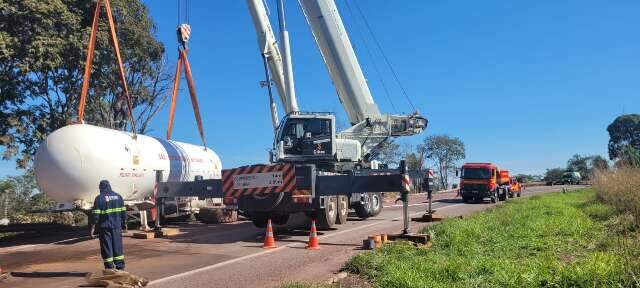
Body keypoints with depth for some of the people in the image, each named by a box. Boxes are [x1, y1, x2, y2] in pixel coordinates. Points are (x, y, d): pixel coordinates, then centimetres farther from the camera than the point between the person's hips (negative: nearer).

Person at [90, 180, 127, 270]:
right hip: (117, 226, 4)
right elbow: (123, 211, 8)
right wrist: (124, 224, 16)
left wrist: (93, 227, -5)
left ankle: (109, 268, 6)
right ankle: (120, 266, 13)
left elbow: (95, 214, -10)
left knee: (106, 247, 4)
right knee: (118, 246, 11)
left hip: (104, 226, -3)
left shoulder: (99, 198, -6)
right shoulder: (118, 196, 7)